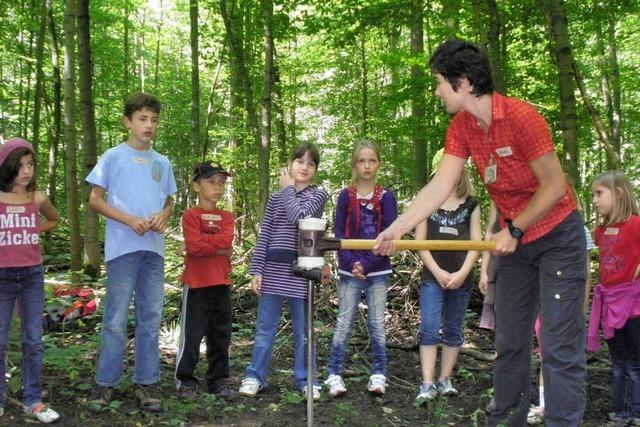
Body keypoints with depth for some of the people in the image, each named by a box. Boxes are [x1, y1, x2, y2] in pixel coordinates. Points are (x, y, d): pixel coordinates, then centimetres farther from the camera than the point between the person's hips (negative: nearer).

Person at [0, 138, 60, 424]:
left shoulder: (38, 199, 1)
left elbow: (54, 220, 22)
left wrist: (35, 232, 4)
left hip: (33, 275, 3)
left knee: (34, 341, 7)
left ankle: (33, 400, 16)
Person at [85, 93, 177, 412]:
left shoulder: (162, 163, 14)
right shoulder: (113, 156, 1)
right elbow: (95, 200, -1)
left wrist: (164, 214, -5)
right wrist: (130, 220, -14)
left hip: (154, 248, 4)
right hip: (123, 247, -4)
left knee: (150, 318, 7)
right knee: (116, 319, -2)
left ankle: (146, 382, 16)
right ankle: (106, 383, 11)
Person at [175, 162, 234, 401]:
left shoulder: (226, 217, 12)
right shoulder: (191, 215, -4)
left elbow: (226, 239, -9)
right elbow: (194, 247, -19)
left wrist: (202, 241, -13)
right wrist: (219, 247, -11)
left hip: (222, 283, 6)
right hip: (197, 284, -5)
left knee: (220, 335, 11)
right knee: (191, 334, 0)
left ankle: (218, 380, 22)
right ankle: (185, 381, 12)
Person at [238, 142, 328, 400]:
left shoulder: (318, 195, 3)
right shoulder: (276, 197, 10)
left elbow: (298, 216, -18)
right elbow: (264, 236, 7)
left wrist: (288, 188, -3)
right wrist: (256, 270, -1)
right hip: (273, 269, 2)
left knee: (303, 330, 7)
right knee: (265, 328, 7)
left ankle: (304, 379, 18)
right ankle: (255, 376, 17)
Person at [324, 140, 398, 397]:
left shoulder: (386, 197, 1)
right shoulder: (346, 196, 2)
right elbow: (339, 234, 0)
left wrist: (367, 265, -13)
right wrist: (351, 264, -13)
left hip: (377, 271, 0)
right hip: (350, 270, 0)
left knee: (377, 323, 6)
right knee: (344, 324, 1)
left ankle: (378, 375, 15)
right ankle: (334, 374, 8)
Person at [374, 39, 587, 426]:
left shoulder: (521, 117, -23)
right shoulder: (461, 128, -2)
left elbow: (555, 186, -19)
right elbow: (440, 187, -6)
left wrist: (514, 230, -14)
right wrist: (396, 229, -13)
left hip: (557, 237, -7)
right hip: (517, 243, 7)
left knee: (561, 346, -5)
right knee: (509, 340, 13)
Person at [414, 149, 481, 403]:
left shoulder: (471, 205, 5)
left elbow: (476, 244, 1)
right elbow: (420, 242, -1)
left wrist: (462, 273, -12)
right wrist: (437, 272, -10)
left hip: (461, 278, 1)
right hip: (432, 277, -1)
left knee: (453, 330, 9)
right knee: (429, 328, -8)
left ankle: (445, 380, 19)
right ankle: (427, 384, -6)